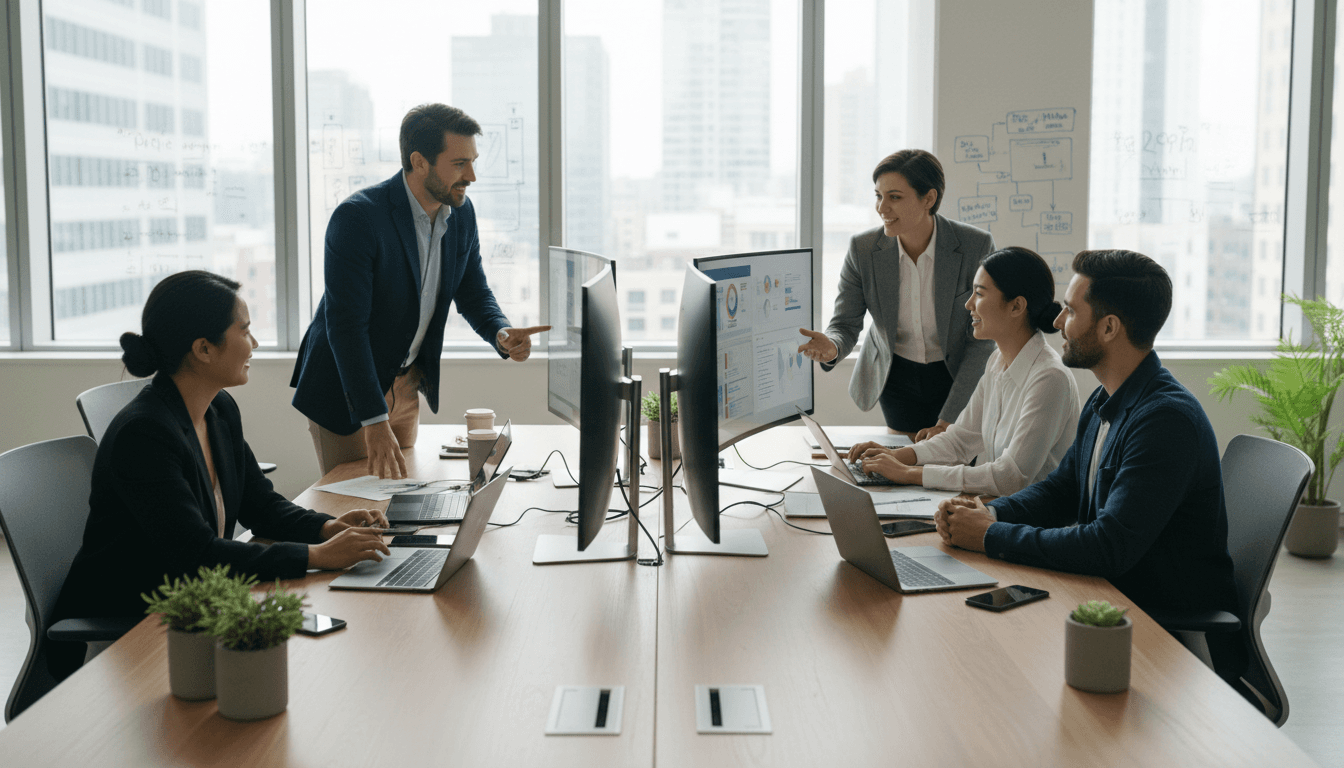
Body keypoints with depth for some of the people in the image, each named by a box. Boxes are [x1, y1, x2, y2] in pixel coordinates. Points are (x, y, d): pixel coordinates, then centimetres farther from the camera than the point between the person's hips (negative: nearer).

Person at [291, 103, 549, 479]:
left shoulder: (462, 212, -4)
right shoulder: (356, 217, -26)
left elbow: (473, 293, 8)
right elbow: (346, 325, -28)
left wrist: (501, 334, -16)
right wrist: (374, 422, -32)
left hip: (406, 387, 7)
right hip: (346, 392, -6)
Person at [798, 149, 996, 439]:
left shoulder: (976, 246, -21)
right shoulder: (863, 249, -15)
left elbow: (982, 339, -17)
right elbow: (846, 324, -8)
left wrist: (947, 421, -20)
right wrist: (831, 347, -35)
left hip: (957, 379, -1)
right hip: (895, 379, 2)